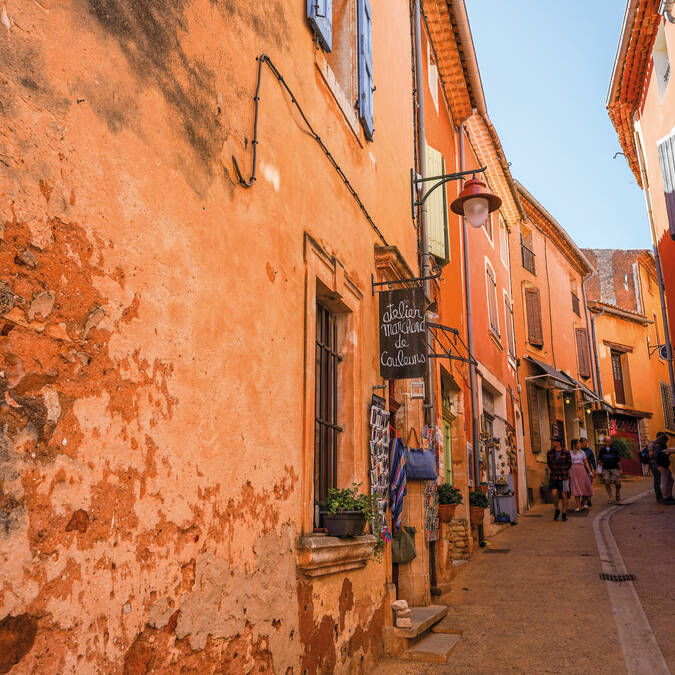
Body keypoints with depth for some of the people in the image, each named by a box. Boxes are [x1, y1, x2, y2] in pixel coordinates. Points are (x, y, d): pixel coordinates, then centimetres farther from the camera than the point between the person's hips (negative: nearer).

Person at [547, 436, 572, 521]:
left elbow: (569, 464, 4)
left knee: (564, 495, 3)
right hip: (553, 476, 2)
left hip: (563, 476, -1)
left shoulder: (565, 452, -7)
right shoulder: (550, 452, 1)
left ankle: (564, 513, 16)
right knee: (554, 493, -11)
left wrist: (563, 472, 3)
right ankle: (557, 510, 12)